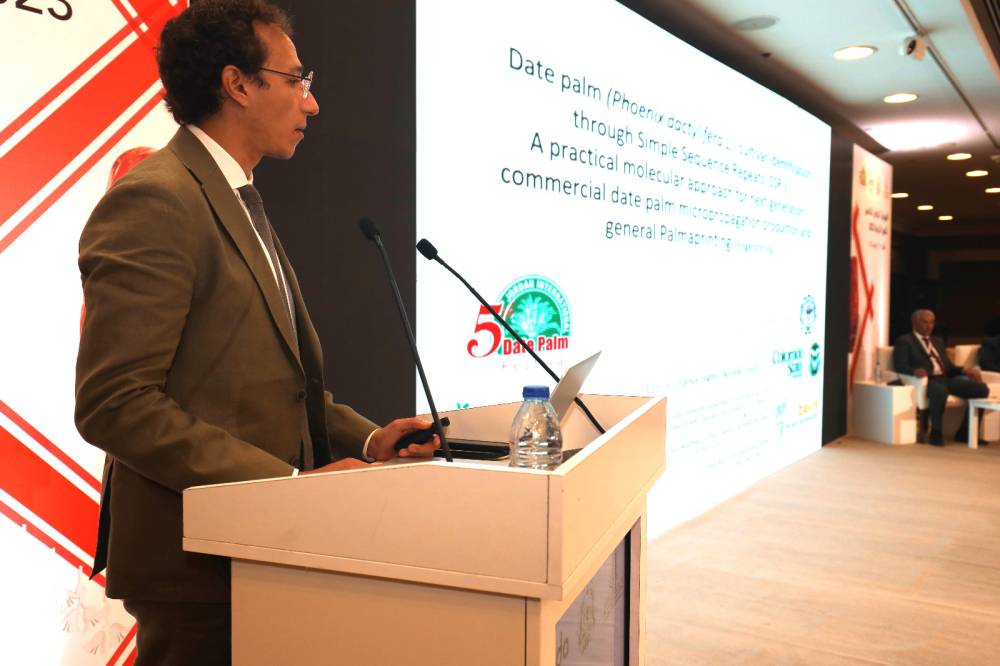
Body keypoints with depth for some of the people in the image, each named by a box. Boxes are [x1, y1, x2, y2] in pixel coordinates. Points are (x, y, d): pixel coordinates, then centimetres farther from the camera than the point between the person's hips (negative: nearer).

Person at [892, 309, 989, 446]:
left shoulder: (938, 341, 28)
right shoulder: (904, 341, 6)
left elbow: (949, 367, 23)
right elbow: (899, 366, -8)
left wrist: (965, 370, 1)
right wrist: (914, 371, -30)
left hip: (946, 379, 7)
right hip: (926, 380, -7)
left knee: (982, 388, -15)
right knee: (941, 392, -40)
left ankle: (964, 432, -5)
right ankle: (936, 433, -20)